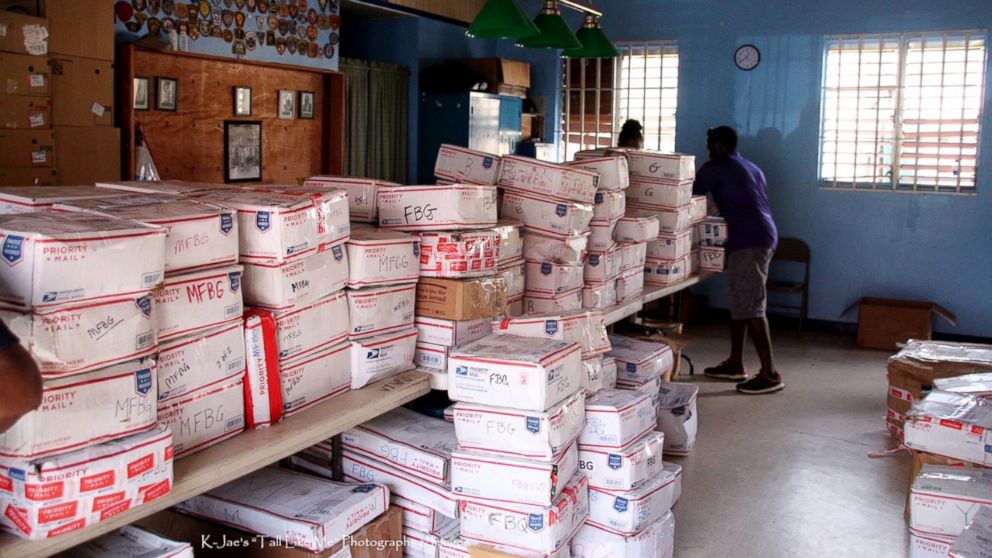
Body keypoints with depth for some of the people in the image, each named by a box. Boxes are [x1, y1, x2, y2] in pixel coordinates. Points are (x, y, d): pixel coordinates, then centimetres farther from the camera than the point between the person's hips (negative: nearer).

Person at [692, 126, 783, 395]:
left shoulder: (716, 167, -2)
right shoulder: (751, 167, 23)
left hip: (748, 241, -10)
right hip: (763, 236, 10)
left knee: (751, 307, -10)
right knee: (740, 303, 16)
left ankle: (769, 374, -10)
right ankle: (735, 364, 23)